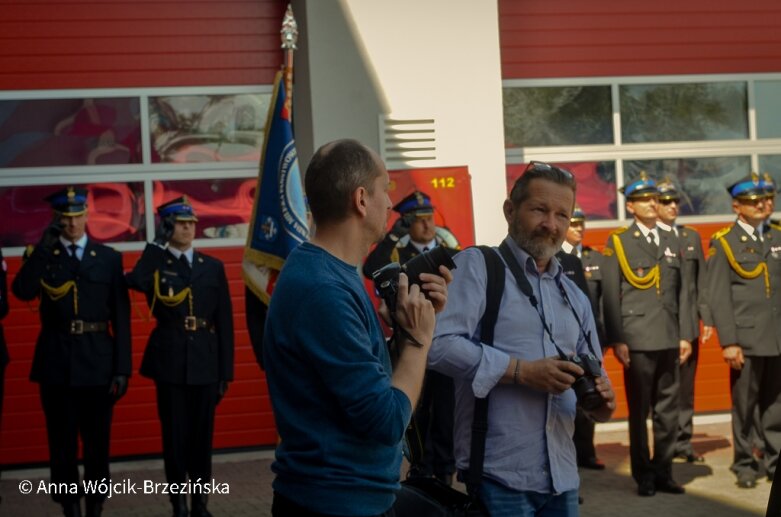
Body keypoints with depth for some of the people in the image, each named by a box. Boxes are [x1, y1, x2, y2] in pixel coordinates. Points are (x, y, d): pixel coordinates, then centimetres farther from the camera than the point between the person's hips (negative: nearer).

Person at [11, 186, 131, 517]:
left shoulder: (109, 258, 6)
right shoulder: (41, 256, 5)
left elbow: (121, 317, 3)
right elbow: (22, 292, -16)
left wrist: (122, 367, -3)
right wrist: (44, 246, -17)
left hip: (98, 363, 0)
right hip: (56, 364, 0)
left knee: (97, 442, 7)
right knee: (62, 444, 6)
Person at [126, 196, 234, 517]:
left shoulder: (213, 267, 8)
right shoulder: (155, 263, 2)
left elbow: (225, 322, 6)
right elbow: (137, 281, -24)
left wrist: (226, 370, 2)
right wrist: (156, 244, -13)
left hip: (206, 362, 2)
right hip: (170, 361, -2)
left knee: (202, 434, 8)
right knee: (174, 434, 4)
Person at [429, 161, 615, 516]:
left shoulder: (574, 297, 19)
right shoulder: (477, 266, -3)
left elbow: (593, 376, 19)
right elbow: (439, 344, -17)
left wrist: (600, 401, -5)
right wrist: (522, 370, -18)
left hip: (562, 475, 7)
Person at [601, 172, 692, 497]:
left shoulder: (672, 242, 15)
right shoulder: (617, 243, 1)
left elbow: (681, 292, 12)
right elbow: (610, 296, -3)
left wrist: (685, 335, 6)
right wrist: (616, 340, -9)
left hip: (670, 340, 4)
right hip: (637, 340, -4)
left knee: (668, 411, 8)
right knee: (639, 412, 3)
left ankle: (663, 471, 18)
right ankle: (643, 476, 12)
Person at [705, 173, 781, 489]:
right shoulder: (723, 243, 0)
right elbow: (718, 296, -4)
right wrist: (728, 342, -10)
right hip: (747, 339, -3)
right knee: (744, 406, 4)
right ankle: (744, 466, 15)